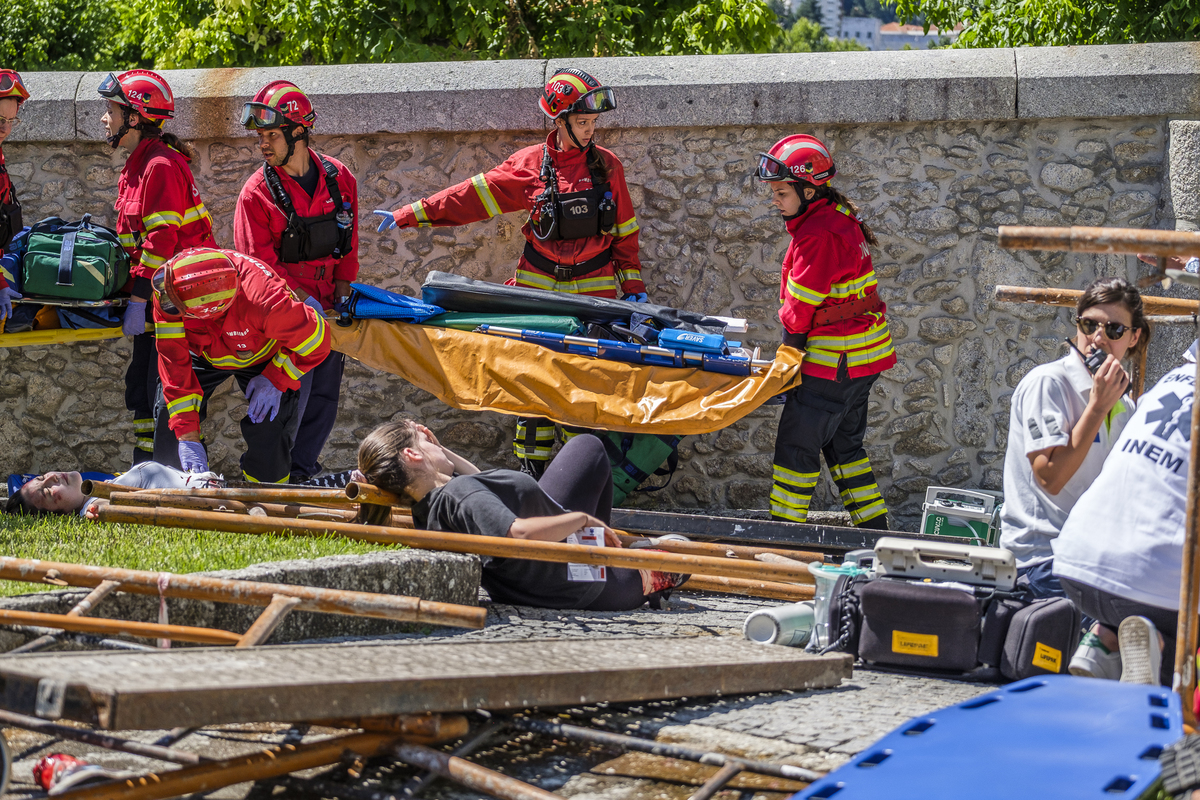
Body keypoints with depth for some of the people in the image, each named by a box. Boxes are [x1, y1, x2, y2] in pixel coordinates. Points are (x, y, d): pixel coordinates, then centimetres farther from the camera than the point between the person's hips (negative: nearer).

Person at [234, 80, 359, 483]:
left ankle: (300, 470, 19)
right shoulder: (257, 193, -10)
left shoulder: (339, 178, 2)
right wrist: (306, 301, -18)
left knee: (324, 395, 9)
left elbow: (347, 246, 10)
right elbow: (261, 264, -13)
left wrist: (342, 294, 2)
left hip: (326, 307, 5)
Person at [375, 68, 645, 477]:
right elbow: (472, 197, 1)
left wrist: (634, 286, 6)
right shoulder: (530, 166, -1)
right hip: (539, 288, 0)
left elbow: (625, 230, 10)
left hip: (594, 290, 0)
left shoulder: (607, 166, 3)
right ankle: (531, 471, 5)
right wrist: (409, 215, -1)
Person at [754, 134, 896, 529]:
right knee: (844, 443, 19)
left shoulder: (819, 236, -23)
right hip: (862, 358, 10)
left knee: (797, 444, -2)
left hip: (833, 361, -10)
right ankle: (874, 527, 23)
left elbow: (800, 309, -18)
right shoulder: (839, 216, 9)